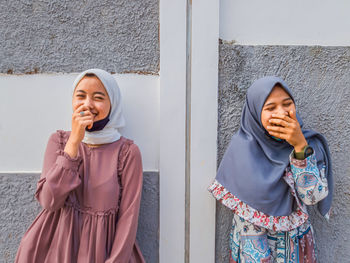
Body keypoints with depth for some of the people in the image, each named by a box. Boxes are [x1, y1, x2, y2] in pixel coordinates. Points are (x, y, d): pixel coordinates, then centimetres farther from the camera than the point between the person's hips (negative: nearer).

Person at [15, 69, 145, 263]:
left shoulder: (128, 152, -11)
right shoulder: (58, 141, -1)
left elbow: (128, 216, -10)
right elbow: (49, 201, -13)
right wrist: (75, 141, -18)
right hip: (57, 247, 2)